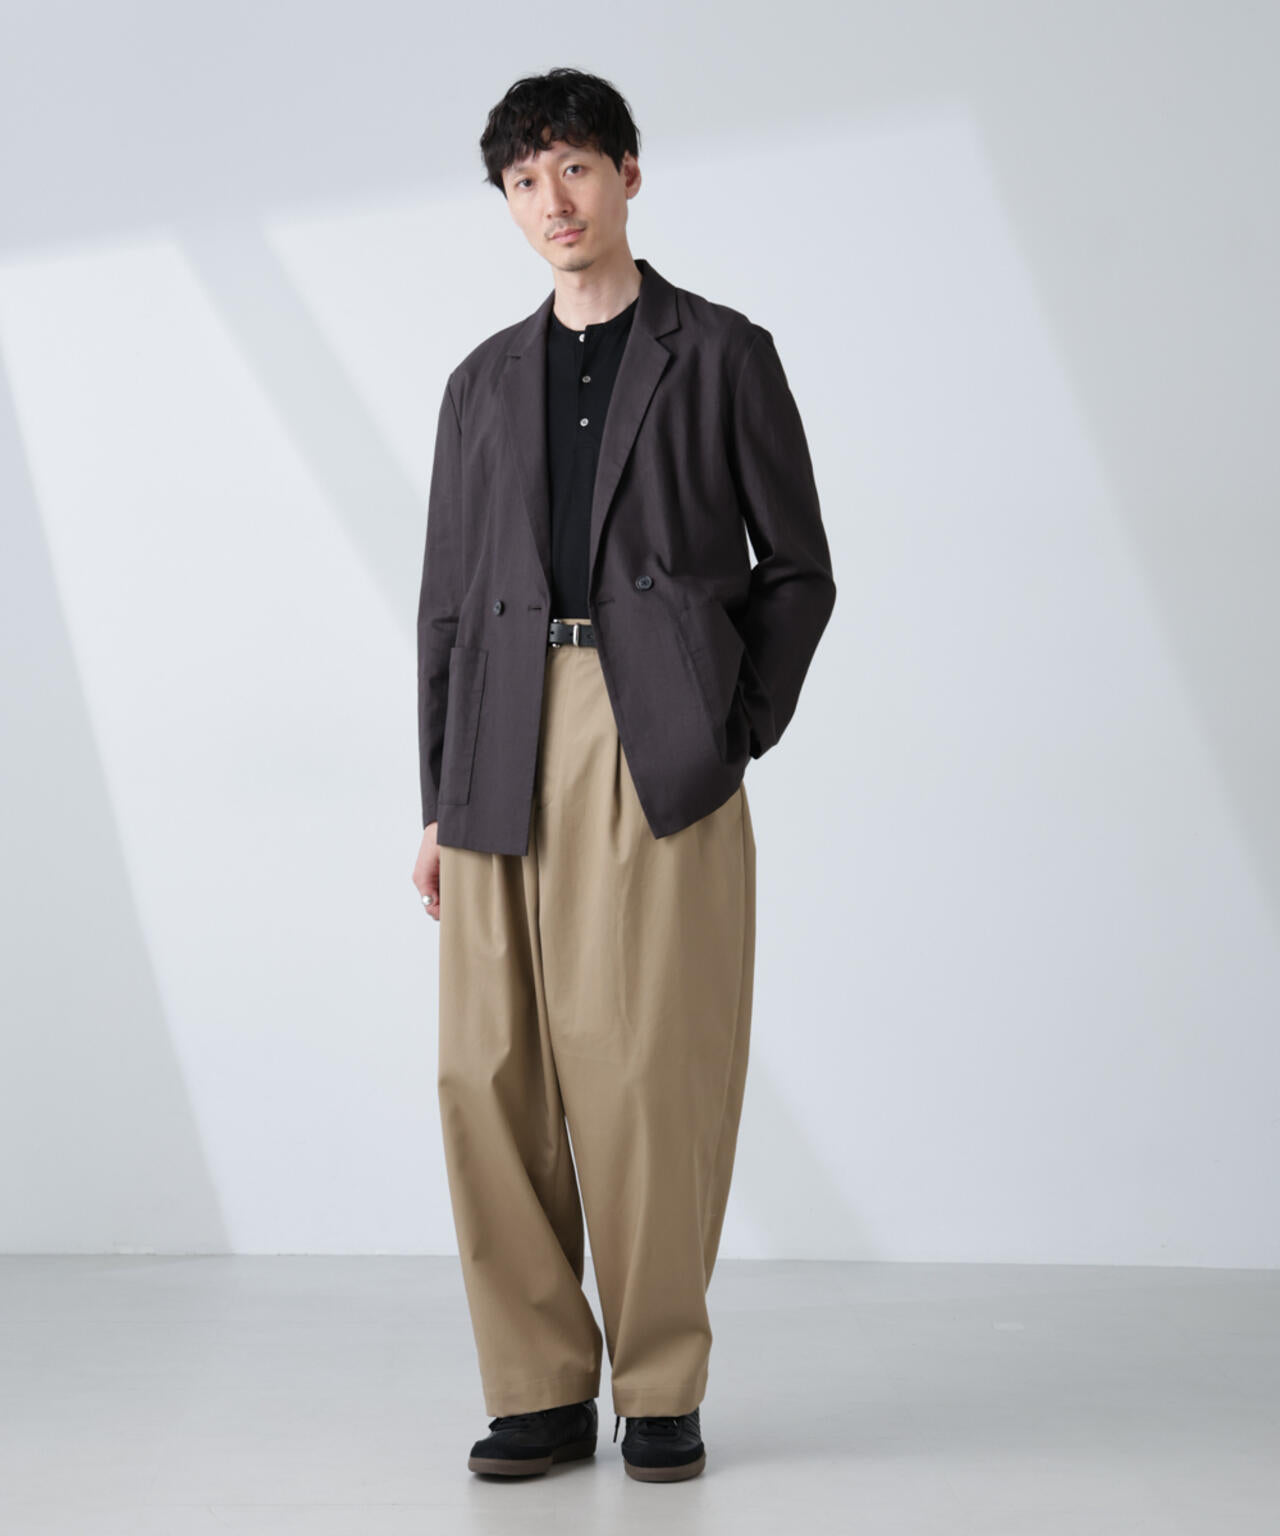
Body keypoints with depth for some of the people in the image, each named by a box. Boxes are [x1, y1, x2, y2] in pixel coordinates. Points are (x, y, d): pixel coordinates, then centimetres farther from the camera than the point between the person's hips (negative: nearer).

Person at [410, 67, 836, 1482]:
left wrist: (740, 733, -2)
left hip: (660, 748, -3)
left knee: (651, 1074, -7)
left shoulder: (722, 354, 10)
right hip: (509, 758, 4)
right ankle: (541, 1392, 10)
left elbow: (799, 570, 9)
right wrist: (440, 800, 11)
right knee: (489, 1075, -1)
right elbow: (446, 601, 18)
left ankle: (661, 1391, 7)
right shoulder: (485, 382, 19)